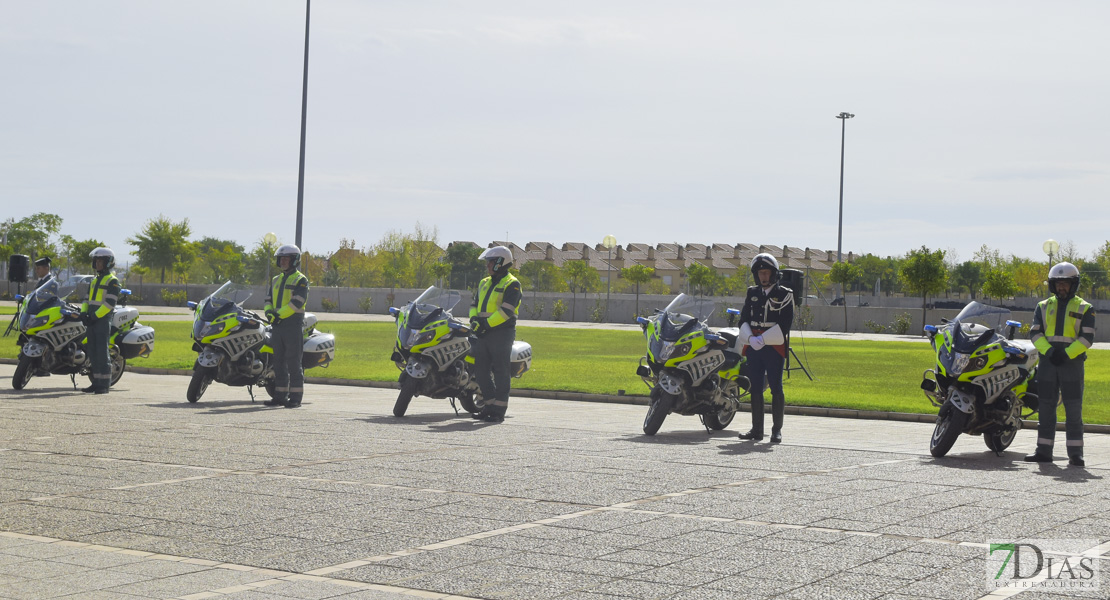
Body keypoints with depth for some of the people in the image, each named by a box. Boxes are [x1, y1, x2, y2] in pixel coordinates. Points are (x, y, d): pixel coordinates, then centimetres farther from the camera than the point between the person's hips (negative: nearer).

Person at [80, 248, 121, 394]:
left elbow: (110, 302, -14)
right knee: (93, 353, 8)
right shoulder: (94, 280, 20)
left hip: (103, 320, -8)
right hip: (92, 321, 8)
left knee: (102, 353, -9)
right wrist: (83, 313, 4)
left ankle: (104, 384, -7)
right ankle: (96, 382, 13)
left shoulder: (112, 281, -5)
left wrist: (96, 316, -18)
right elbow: (87, 298, 22)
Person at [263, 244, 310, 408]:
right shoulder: (276, 280, 19)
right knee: (279, 362, 8)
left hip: (293, 325, -7)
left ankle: (295, 397, -4)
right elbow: (269, 299, 15)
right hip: (277, 326, 7)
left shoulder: (300, 280, -4)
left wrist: (280, 315, -20)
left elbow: (297, 302, -15)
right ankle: (280, 396, 13)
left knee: (293, 362, -7)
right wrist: (269, 311, -7)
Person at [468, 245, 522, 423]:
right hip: (483, 335, 8)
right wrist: (474, 320, 0)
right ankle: (490, 406, 16)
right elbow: (475, 305, 21)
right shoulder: (484, 283, 18)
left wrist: (487, 324, -21)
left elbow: (506, 310, -17)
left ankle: (499, 410, -2)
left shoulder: (511, 285, -7)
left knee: (500, 372, -5)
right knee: (482, 370, 7)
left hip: (502, 333, -8)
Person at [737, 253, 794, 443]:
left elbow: (785, 324, -8)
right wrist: (750, 338, -9)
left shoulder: (784, 295, 0)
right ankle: (756, 429, 11)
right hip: (754, 348, 4)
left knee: (776, 388, -3)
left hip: (774, 347, -4)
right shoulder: (752, 293, 15)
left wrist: (763, 339, -15)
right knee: (755, 389, 5)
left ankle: (777, 429, 2)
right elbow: (743, 319, 10)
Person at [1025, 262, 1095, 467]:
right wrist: (1048, 350, -12)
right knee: (1046, 407, 5)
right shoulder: (1044, 306, 13)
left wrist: (1067, 354, -16)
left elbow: (1087, 338, -4)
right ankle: (1043, 450, 9)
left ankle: (1075, 453, -1)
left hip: (1072, 362, -3)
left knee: (1073, 408, -4)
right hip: (1047, 362, 3)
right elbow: (1035, 333, 5)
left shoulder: (1084, 308, 4)